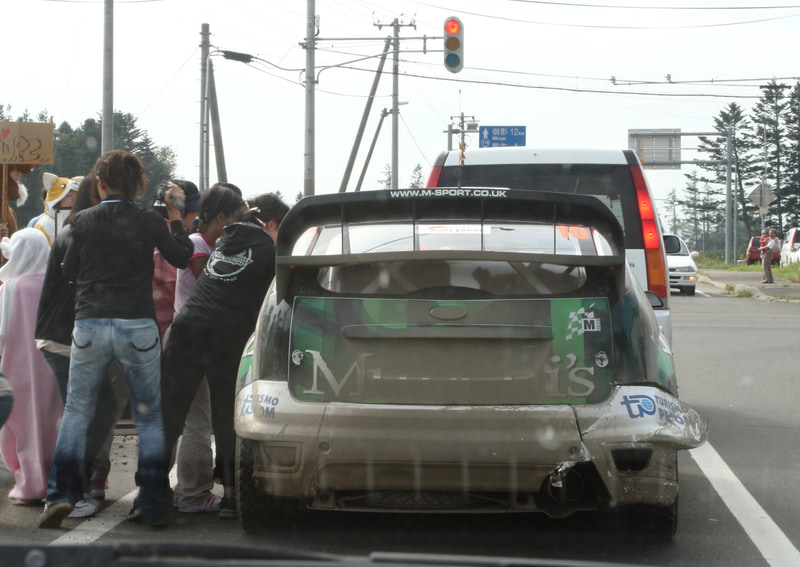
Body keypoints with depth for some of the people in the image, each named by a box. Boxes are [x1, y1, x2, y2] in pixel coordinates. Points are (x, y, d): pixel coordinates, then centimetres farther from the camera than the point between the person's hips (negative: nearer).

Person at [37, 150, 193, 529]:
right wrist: (175, 216, 18)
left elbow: (69, 272, 11)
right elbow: (181, 257, 11)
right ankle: (153, 506, 8)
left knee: (77, 411, 13)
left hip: (89, 327, 1)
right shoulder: (149, 222, -2)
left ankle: (60, 494, 1)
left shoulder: (84, 221, 1)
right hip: (138, 327, 0)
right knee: (149, 415, 10)